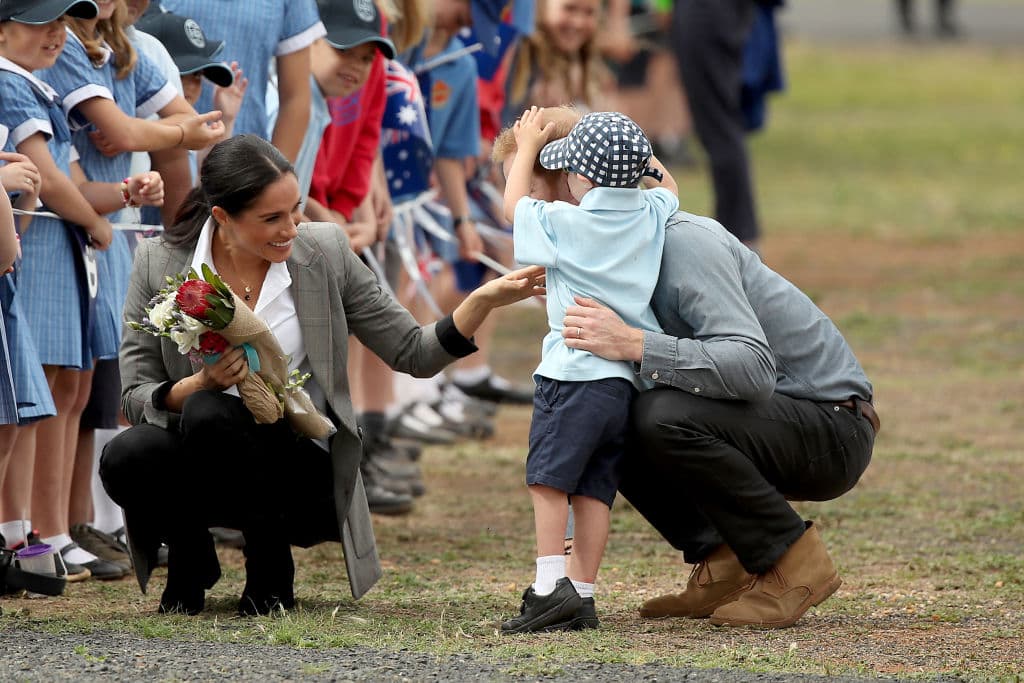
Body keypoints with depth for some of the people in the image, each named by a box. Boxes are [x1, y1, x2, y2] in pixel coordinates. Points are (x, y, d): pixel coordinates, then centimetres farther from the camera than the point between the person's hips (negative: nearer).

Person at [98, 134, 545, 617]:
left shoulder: (324, 254, -3)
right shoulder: (159, 263, -4)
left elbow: (414, 354, 2)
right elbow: (135, 396, -3)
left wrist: (486, 300, -13)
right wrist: (200, 385, -23)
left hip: (302, 467, -1)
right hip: (202, 472, 1)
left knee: (209, 414, -32)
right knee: (128, 457, -31)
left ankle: (271, 572, -8)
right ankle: (189, 559, 2)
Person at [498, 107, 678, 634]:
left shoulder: (565, 223, -6)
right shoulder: (652, 214, 7)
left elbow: (513, 204, 13)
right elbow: (670, 188, 33)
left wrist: (527, 147, 25)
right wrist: (637, 159, 38)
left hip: (575, 371, -6)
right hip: (626, 379, 6)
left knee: (548, 479, -5)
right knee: (593, 490, 7)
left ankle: (550, 586, -15)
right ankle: (582, 595, 5)